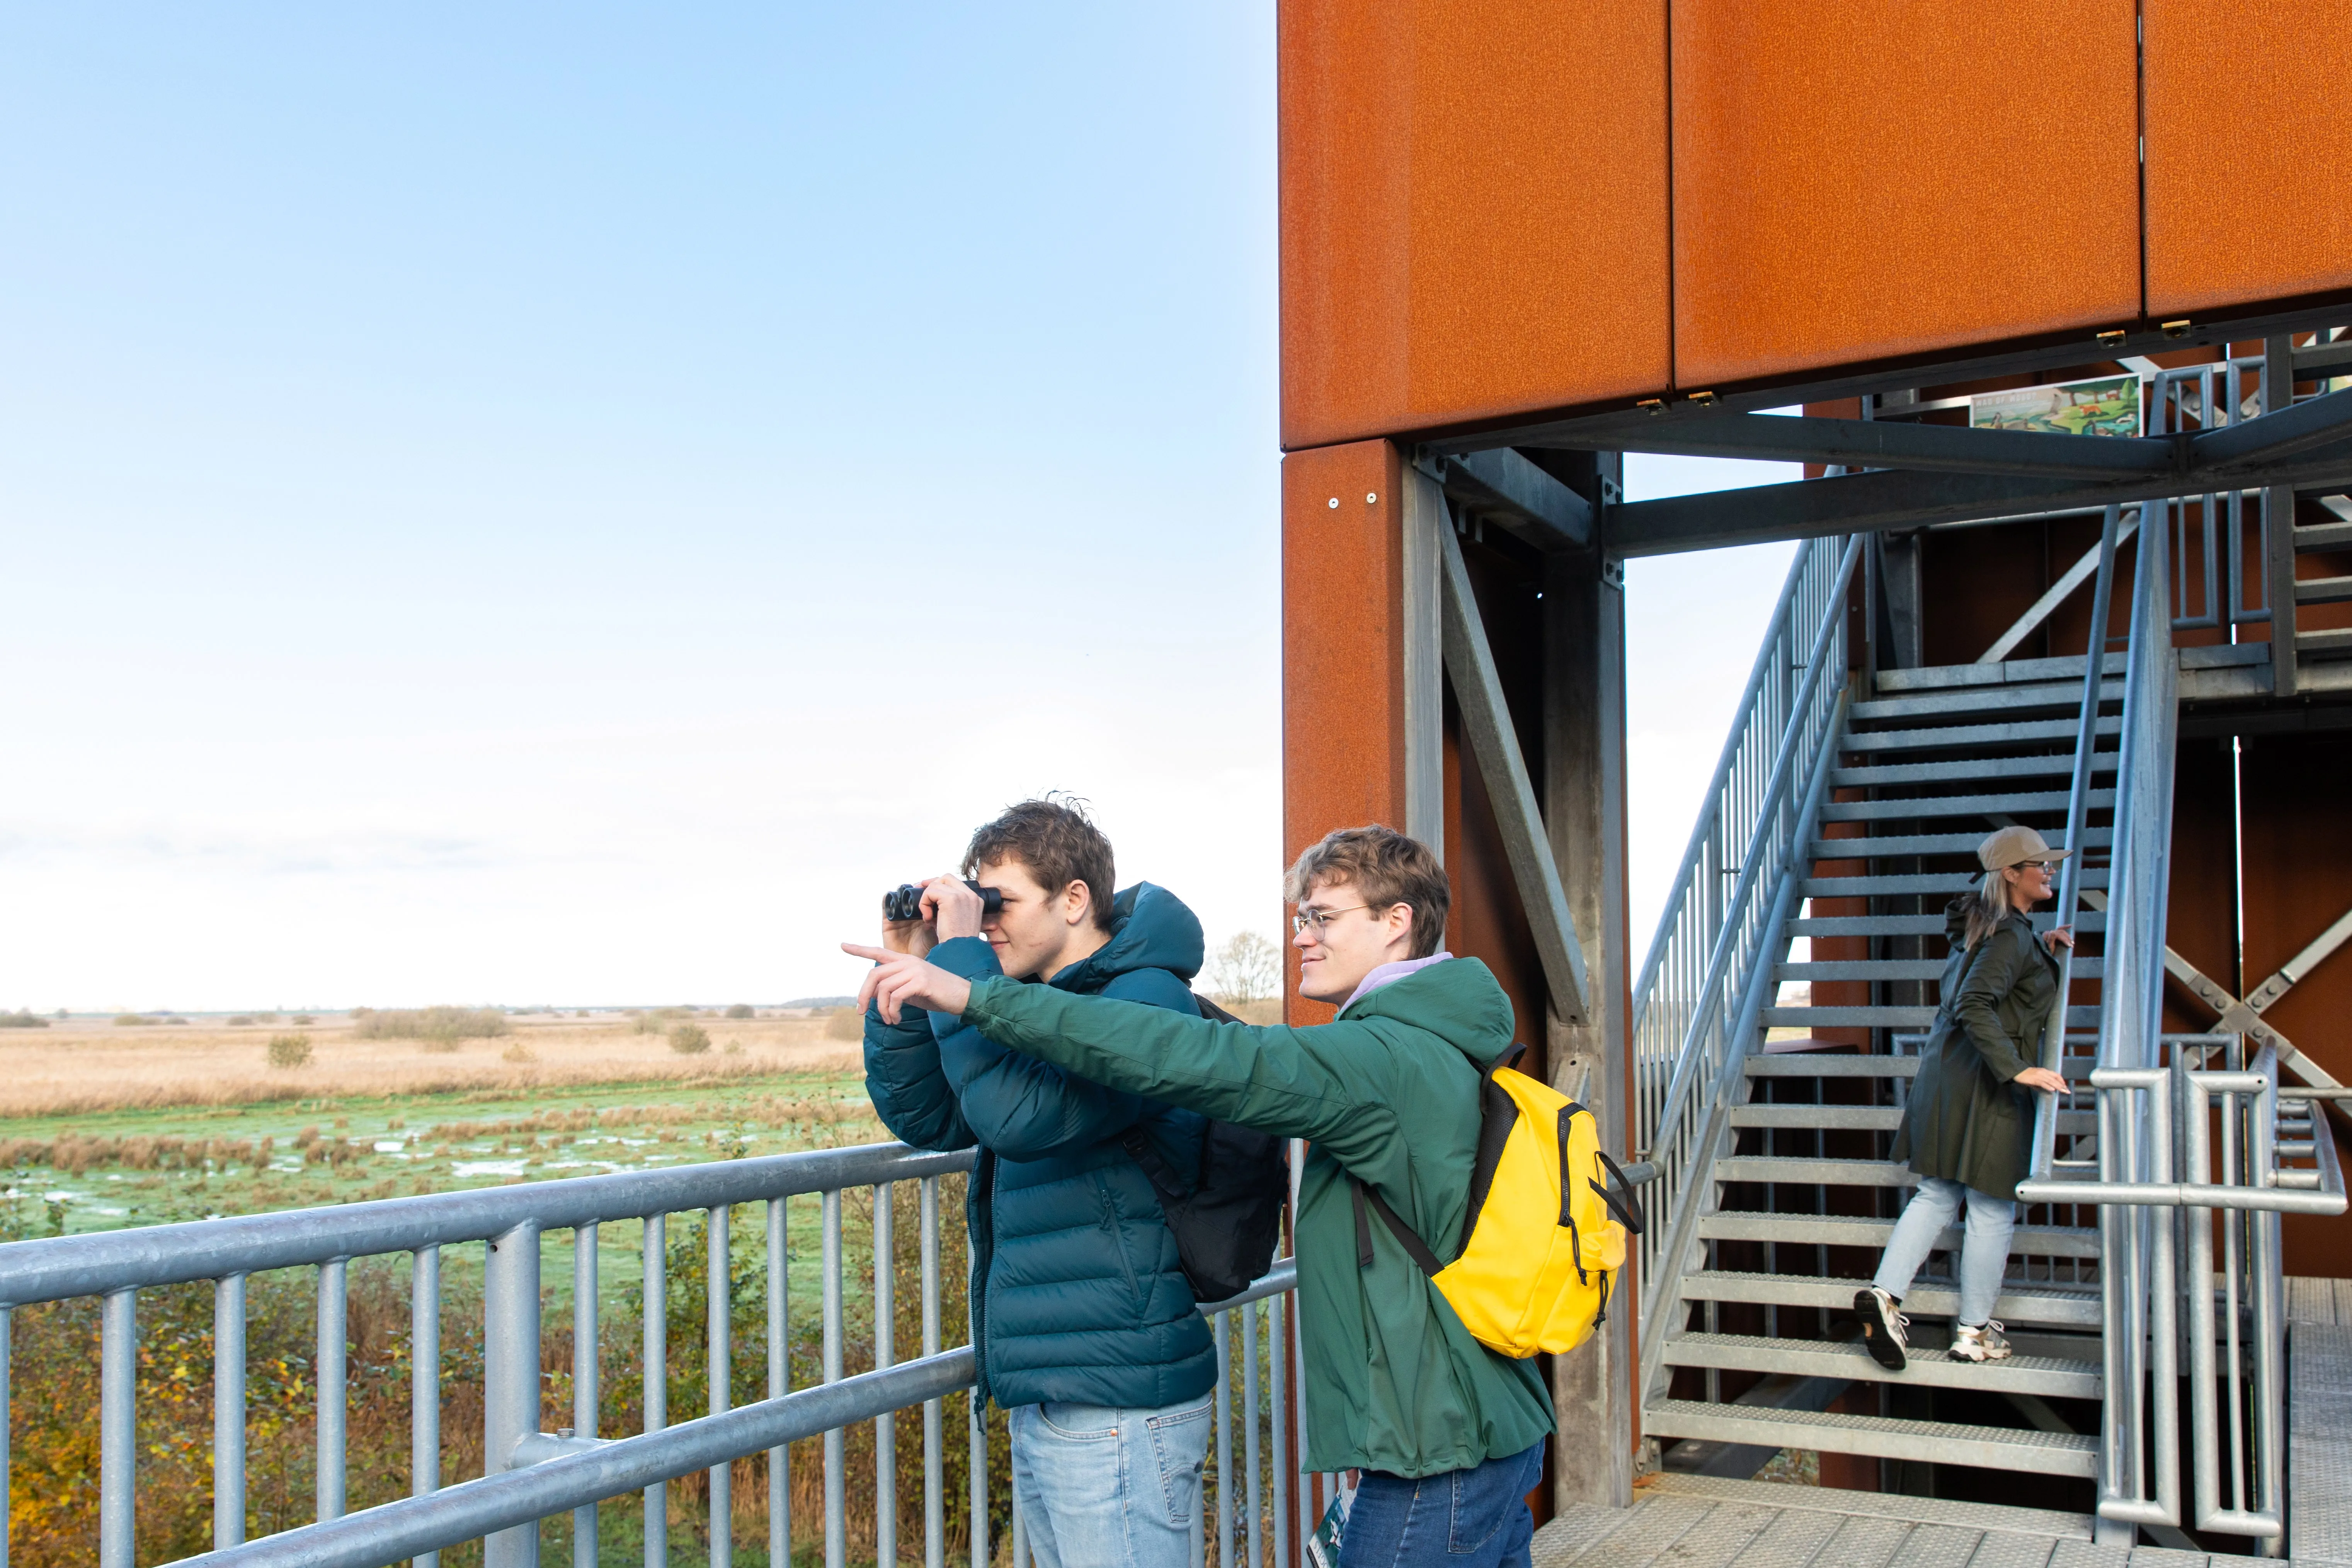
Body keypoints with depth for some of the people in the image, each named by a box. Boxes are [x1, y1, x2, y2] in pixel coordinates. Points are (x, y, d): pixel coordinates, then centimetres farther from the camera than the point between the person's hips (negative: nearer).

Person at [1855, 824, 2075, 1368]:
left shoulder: (1985, 926, 13)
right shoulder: (2010, 936, -16)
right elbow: (1974, 1005, -27)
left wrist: (2041, 950, 23)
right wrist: (2017, 1069, -27)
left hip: (1947, 1072, 9)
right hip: (1983, 1082, -9)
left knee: (1937, 1194, 12)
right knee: (1992, 1208, 3)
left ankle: (1885, 1294, 2)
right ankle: (1975, 1332, 13)